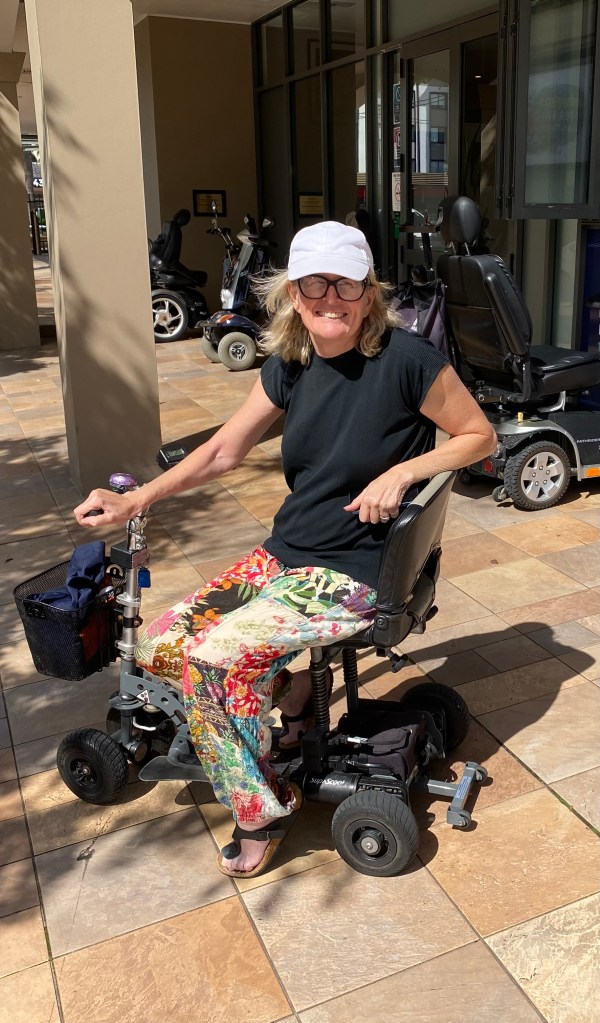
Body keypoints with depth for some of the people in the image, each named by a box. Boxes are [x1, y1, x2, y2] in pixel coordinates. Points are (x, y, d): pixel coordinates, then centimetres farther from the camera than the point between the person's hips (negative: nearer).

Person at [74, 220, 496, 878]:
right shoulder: (289, 366, 3)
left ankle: (262, 811, 4)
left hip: (357, 575, -7)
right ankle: (290, 683, 17)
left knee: (211, 661, -21)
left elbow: (479, 437, -4)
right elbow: (224, 451, 10)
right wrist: (134, 500, 2)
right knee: (159, 646, -5)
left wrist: (401, 471, -20)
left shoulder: (405, 359, -15)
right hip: (285, 553, 7)